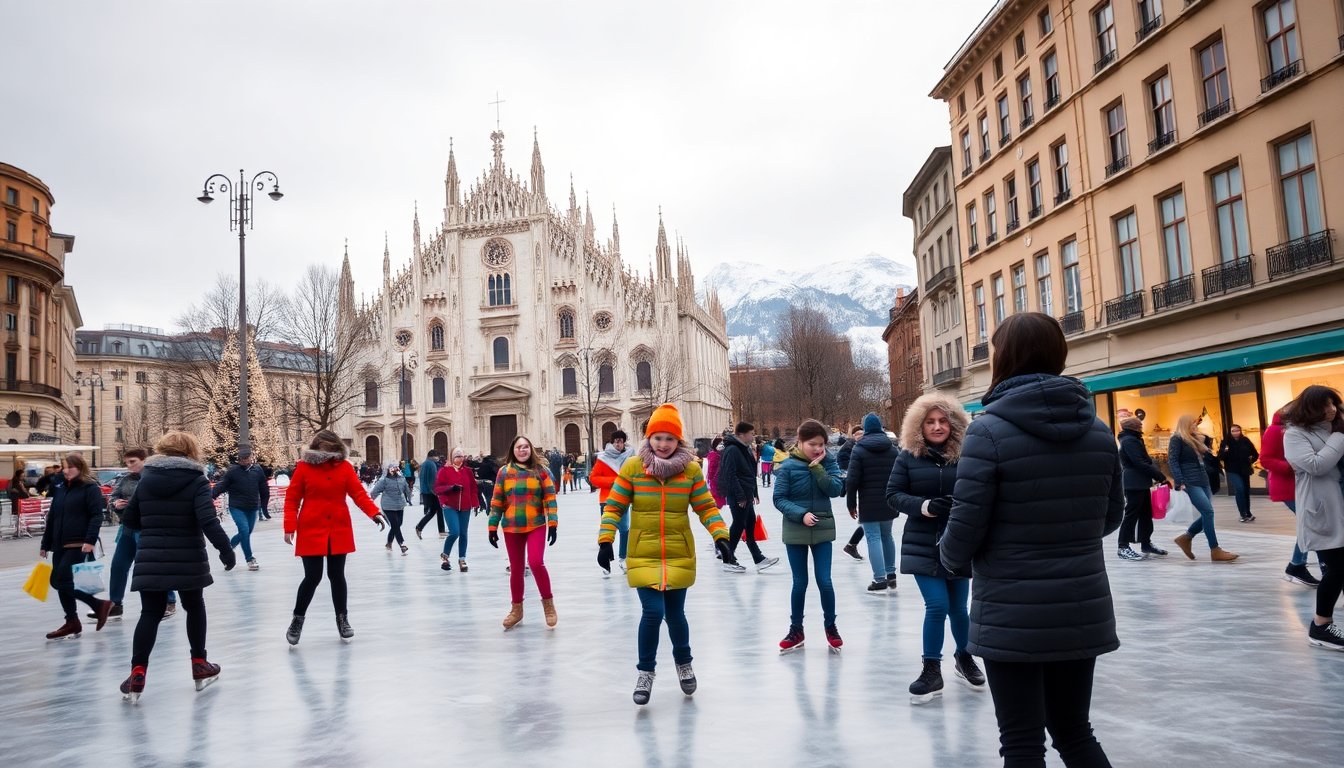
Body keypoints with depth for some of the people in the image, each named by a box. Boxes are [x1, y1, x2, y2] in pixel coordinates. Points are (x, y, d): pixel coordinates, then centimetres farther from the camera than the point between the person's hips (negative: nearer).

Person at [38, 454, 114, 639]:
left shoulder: (91, 488, -5)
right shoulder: (60, 489, 15)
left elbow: (96, 516, -13)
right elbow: (52, 518, 19)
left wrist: (90, 540, -23)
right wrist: (45, 544, 18)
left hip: (78, 545, -8)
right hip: (60, 544, 8)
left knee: (61, 580, -16)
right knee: (58, 581, 6)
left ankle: (99, 605, -5)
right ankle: (72, 622, 17)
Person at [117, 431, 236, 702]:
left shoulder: (146, 480, 6)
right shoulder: (196, 481, -8)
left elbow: (129, 519, 11)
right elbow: (208, 521, -19)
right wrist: (226, 549, -15)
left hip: (151, 561, 2)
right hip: (188, 562, -2)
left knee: (150, 614, 7)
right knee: (195, 608, 16)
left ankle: (137, 672, -5)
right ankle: (199, 665, 24)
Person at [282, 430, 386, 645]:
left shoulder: (344, 466, -1)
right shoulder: (304, 467, -6)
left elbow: (358, 493, -5)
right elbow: (292, 498, -3)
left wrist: (374, 513, -20)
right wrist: (290, 526, -11)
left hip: (339, 531, 2)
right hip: (311, 531, -2)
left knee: (337, 575, 10)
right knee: (312, 577, -1)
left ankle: (342, 619, 26)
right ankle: (297, 619, 21)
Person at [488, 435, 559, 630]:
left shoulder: (540, 470, -1)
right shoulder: (504, 472, 3)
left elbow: (550, 497, -2)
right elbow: (497, 501, 6)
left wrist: (552, 523, -8)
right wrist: (493, 527, 3)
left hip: (536, 526, -2)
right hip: (512, 528, 2)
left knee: (536, 562, -19)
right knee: (516, 569, 10)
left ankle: (548, 603, 2)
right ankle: (516, 609, 27)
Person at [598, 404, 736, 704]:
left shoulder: (691, 469, -3)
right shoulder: (632, 467, -6)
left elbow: (706, 507, 1)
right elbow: (614, 507, -2)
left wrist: (721, 536, -11)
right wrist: (605, 541, -10)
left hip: (679, 556, 1)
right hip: (643, 557, -1)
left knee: (675, 614, 11)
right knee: (653, 612, -11)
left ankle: (684, 663, 40)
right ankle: (645, 672, 13)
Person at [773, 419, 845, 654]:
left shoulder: (828, 461, -3)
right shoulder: (788, 465, -10)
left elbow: (836, 489, -14)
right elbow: (779, 499, -9)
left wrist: (817, 467, -20)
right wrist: (801, 514, -21)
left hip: (822, 529, 1)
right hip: (796, 530, -1)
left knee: (824, 581, 0)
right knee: (800, 582, 7)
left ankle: (830, 627, 22)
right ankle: (796, 630, 24)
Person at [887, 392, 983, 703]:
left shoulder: (965, 455, -5)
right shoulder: (908, 457, -3)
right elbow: (893, 495, -5)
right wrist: (925, 506, -20)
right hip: (922, 546, -1)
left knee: (957, 608, 13)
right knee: (937, 606, -7)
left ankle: (963, 657, 42)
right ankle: (932, 672, 12)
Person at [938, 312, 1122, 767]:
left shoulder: (990, 430, -15)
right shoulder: (1098, 431, 3)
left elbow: (965, 527, -15)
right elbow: (1111, 516, 14)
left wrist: (954, 561, 7)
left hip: (1012, 617, -5)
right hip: (1081, 610, 5)